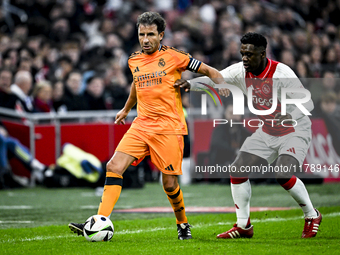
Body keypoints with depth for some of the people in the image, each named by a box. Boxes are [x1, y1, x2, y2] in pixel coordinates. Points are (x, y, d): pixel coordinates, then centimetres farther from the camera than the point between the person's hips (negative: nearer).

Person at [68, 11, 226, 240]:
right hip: (141, 125, 5)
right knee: (114, 167, -12)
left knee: (170, 183, -3)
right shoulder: (134, 60, 11)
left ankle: (183, 225, 23)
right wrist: (126, 109, 45)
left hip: (169, 128, -5)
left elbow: (209, 71, 1)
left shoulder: (173, 56, -5)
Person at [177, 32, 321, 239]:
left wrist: (290, 116, -44)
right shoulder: (241, 71, -9)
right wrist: (189, 84, -28)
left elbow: (307, 103, -26)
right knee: (238, 170, -4)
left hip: (295, 131, -7)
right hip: (267, 132, 7)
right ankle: (243, 226, 9)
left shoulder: (281, 73, -26)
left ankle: (312, 216, 0)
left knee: (284, 175, -26)